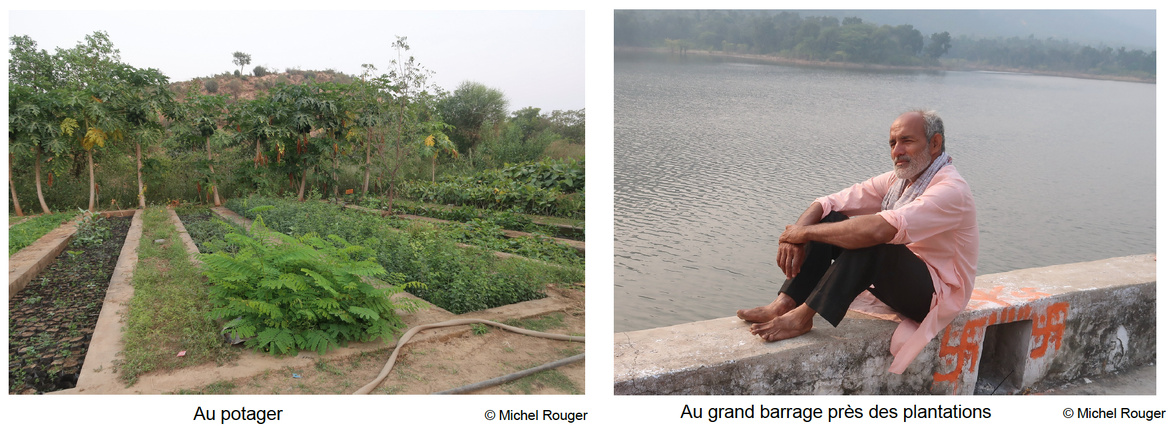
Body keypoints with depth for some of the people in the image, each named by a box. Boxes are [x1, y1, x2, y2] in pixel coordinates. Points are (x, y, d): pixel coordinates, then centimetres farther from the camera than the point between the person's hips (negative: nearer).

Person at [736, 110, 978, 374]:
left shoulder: (951, 190, -23)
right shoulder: (898, 179, 5)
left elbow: (878, 229, -38)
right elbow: (826, 203, -1)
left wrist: (806, 232, -29)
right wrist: (794, 237, -21)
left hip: (935, 294, -8)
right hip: (897, 278, 8)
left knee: (869, 241, -34)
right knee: (831, 219, -7)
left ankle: (803, 316, -29)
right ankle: (784, 304, -19)